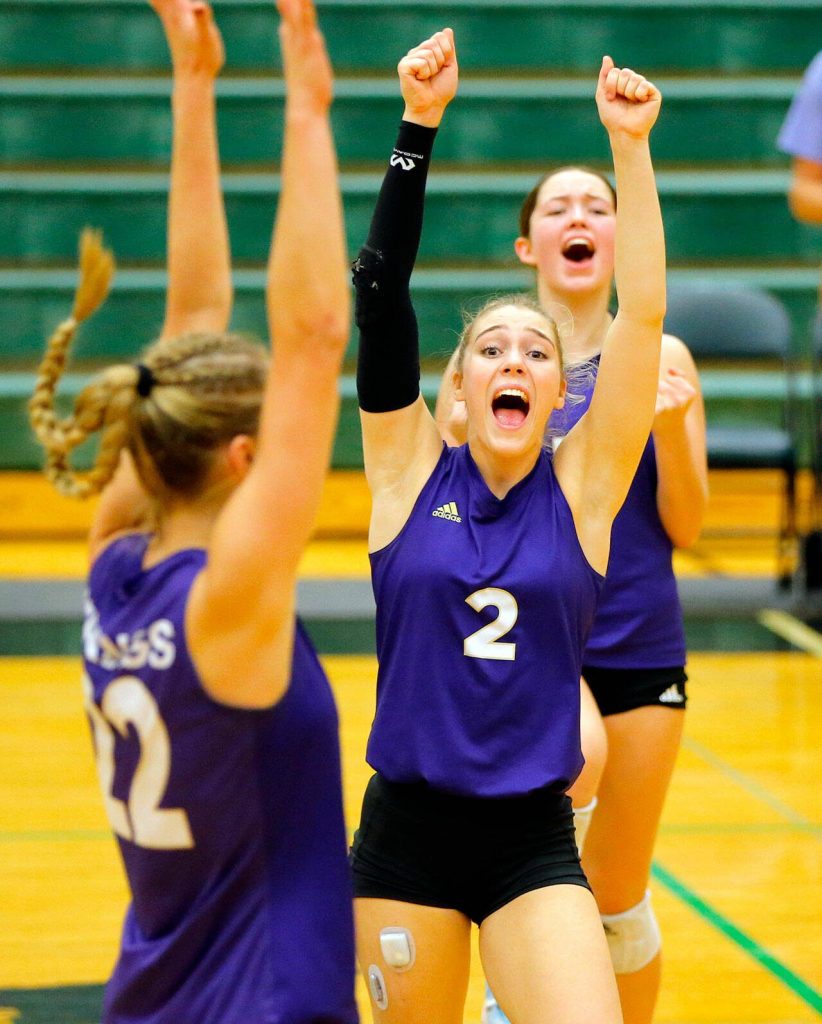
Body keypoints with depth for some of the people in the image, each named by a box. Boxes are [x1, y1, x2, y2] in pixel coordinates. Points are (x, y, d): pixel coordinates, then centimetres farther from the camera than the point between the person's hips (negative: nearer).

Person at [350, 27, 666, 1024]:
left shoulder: (581, 488, 0)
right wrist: (418, 127, -16)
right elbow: (379, 292, -8)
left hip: (534, 839, 0)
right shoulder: (412, 473, 0)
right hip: (406, 831, 1)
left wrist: (630, 145, -15)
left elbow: (642, 312, -8)